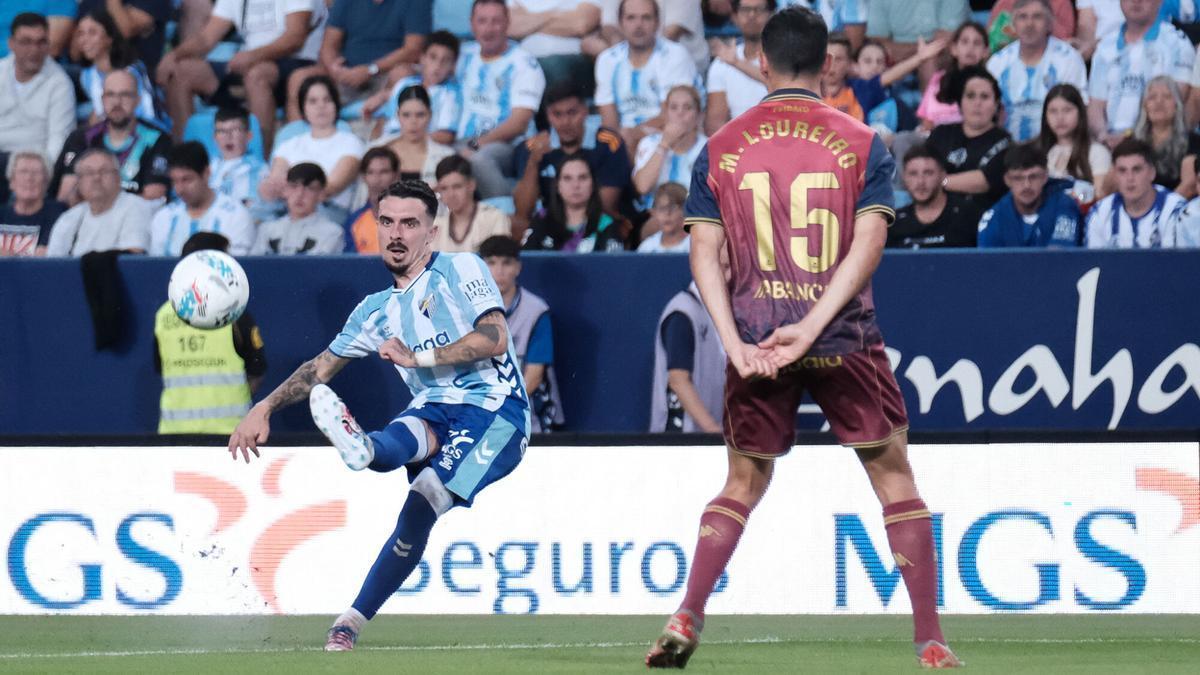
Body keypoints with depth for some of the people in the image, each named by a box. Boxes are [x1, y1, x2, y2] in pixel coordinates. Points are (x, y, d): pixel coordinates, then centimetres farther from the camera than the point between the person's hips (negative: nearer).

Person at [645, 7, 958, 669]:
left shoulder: (721, 148, 6)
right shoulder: (862, 143, 1)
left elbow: (704, 253, -1)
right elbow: (868, 243, -9)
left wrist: (734, 342, -7)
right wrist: (811, 327, -15)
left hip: (752, 341, 2)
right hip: (844, 339, -2)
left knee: (743, 484, 16)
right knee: (893, 473, 8)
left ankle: (685, 619, 0)